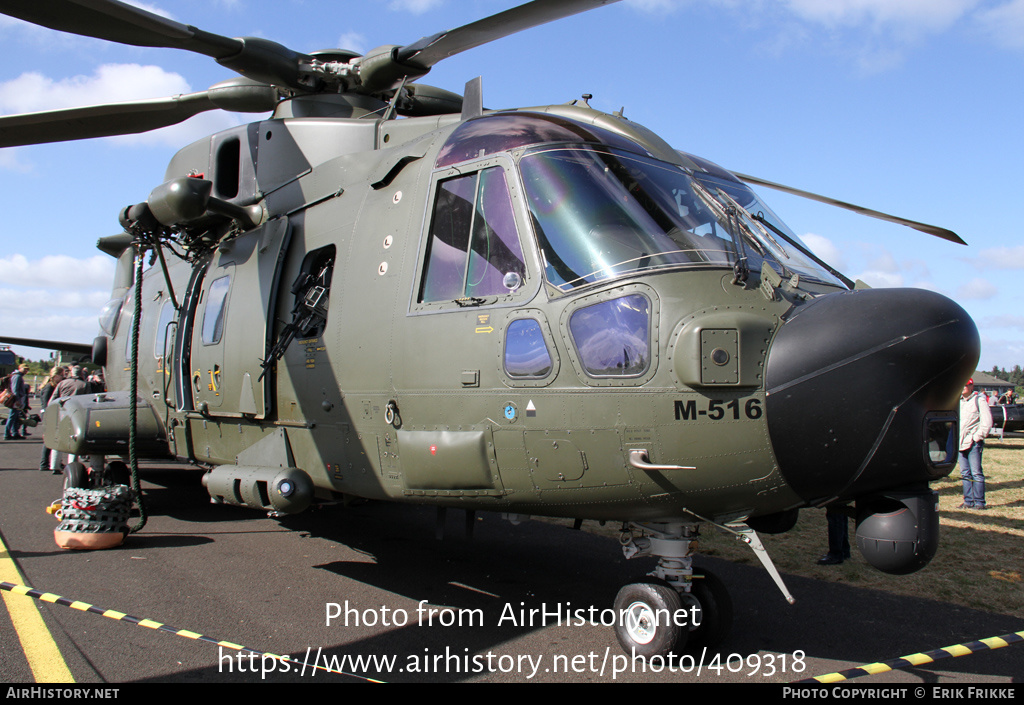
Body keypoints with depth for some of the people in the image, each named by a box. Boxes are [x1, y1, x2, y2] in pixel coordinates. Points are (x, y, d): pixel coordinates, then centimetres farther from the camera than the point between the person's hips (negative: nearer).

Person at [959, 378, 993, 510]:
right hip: (961, 443, 6)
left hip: (974, 443, -6)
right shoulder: (958, 401, 16)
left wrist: (978, 437, -11)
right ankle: (968, 501, 13)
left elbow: (987, 421, -7)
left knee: (976, 473, -6)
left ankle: (979, 502, -2)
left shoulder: (979, 400, -2)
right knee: (965, 473, 8)